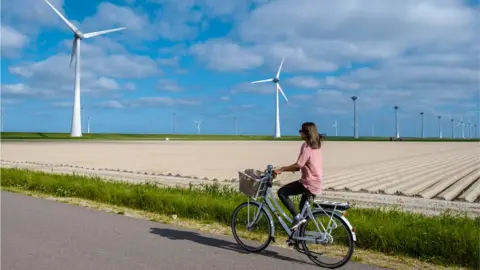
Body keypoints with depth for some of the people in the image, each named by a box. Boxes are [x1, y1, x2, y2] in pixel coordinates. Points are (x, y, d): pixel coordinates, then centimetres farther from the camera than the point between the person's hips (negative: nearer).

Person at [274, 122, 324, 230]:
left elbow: (298, 165, -22)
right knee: (303, 205, 25)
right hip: (317, 182, 10)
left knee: (282, 192, -8)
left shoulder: (306, 146, -17)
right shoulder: (316, 146, 12)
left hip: (309, 183, -10)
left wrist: (280, 170, -16)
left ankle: (297, 217, -10)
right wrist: (285, 169, 15)